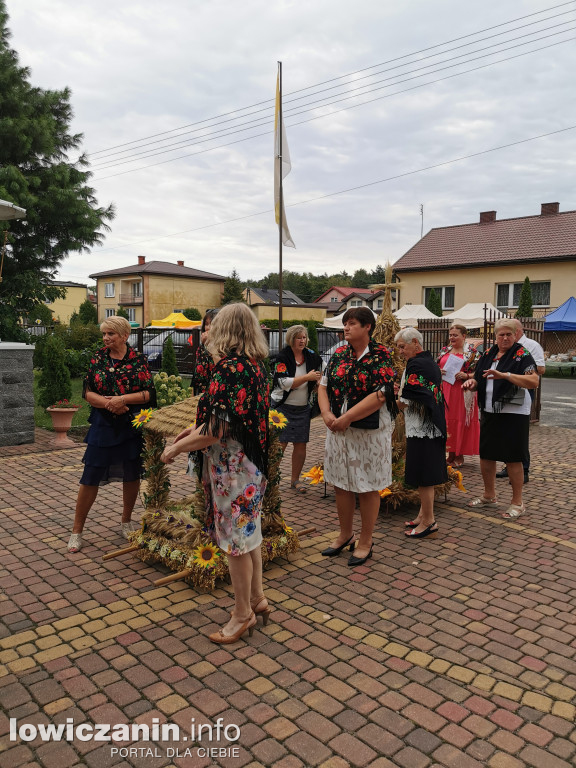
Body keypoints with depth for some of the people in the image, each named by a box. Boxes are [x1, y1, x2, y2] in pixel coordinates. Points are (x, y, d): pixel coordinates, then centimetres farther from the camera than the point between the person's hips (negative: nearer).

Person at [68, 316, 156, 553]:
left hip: (132, 426, 0)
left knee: (132, 475, 9)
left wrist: (123, 399, -19)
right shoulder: (97, 359, 4)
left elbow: (149, 393, -6)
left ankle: (126, 522, 30)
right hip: (103, 425, 1)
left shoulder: (138, 360, -2)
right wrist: (108, 403, -16)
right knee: (91, 477, 0)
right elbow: (87, 392, 1)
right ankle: (77, 531, 13)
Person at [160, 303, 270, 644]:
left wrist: (176, 448, -9)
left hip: (231, 465, -9)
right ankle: (257, 598, 36)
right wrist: (197, 429, 20)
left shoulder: (228, 369, -22)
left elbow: (215, 433, -24)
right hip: (253, 462, 9)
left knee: (236, 538, 6)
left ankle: (243, 614, 23)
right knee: (249, 532, 21)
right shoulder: (257, 366, 5)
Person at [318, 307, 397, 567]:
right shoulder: (338, 354, 7)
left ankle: (366, 541, 22)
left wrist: (346, 418, -19)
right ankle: (345, 534, 33)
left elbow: (379, 396, -18)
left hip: (369, 431, -5)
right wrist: (327, 414, -11)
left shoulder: (380, 356, -10)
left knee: (367, 487, 6)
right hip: (338, 429, 6)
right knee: (340, 483, 14)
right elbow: (323, 385, 7)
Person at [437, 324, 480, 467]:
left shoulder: (472, 352, 0)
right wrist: (438, 372, -1)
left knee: (461, 420, -1)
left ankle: (459, 456, 10)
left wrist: (466, 375, -19)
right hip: (445, 391, 5)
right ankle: (451, 454, 15)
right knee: (447, 420, 5)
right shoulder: (444, 351, 14)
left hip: (462, 391, -4)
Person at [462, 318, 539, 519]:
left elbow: (534, 381, -22)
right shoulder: (488, 355, 10)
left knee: (513, 458, 0)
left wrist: (505, 375, -31)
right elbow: (479, 380, 19)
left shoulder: (522, 355, -8)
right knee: (485, 454, 12)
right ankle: (489, 496, 29)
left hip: (513, 413, -6)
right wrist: (472, 382, -5)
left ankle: (517, 503, 14)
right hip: (489, 412, 7)